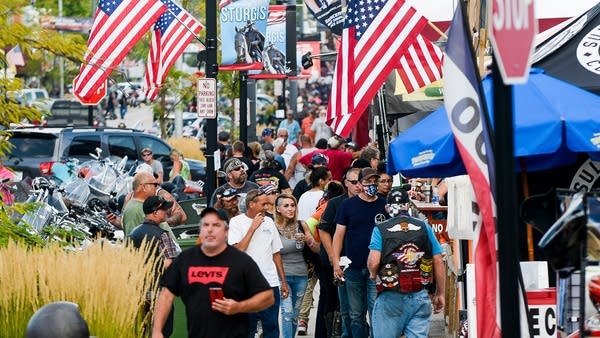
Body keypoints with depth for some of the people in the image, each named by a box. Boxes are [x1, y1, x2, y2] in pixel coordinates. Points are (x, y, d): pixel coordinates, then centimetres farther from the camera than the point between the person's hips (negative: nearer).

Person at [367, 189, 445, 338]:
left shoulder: (380, 230, -1)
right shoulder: (424, 227, 6)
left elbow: (373, 262, -14)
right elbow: (438, 262, 4)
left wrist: (373, 274, 9)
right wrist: (440, 293, 13)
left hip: (390, 297, -2)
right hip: (419, 297, 2)